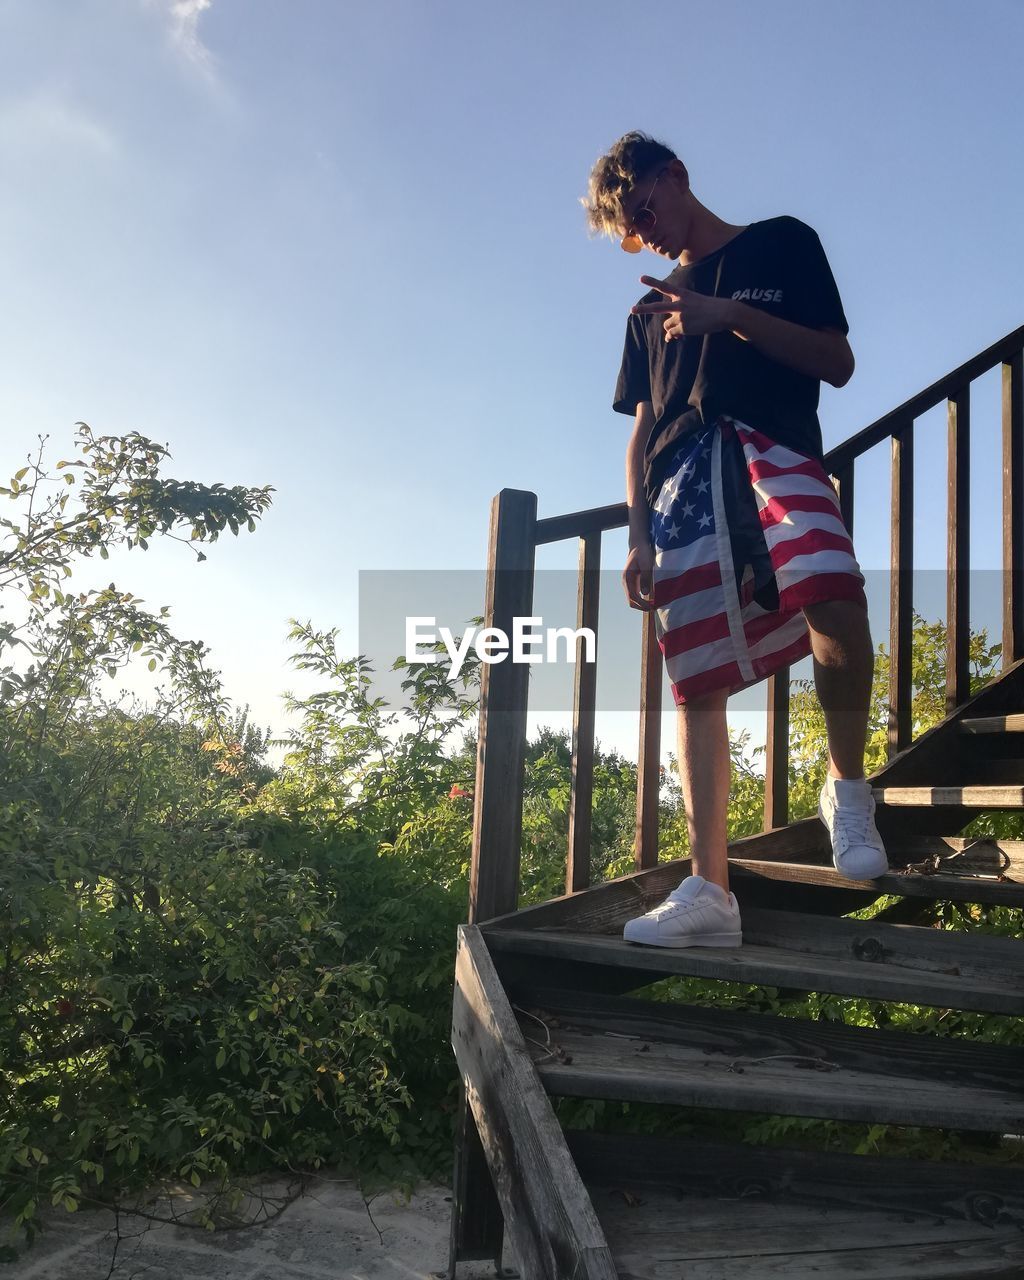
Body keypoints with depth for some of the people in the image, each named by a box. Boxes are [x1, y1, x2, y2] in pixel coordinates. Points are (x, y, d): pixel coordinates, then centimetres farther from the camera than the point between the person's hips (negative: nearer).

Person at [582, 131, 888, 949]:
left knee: (833, 594, -34)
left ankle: (849, 788, -11)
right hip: (681, 479, 4)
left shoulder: (782, 245, 16)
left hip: (772, 447, -4)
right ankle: (709, 891, -5)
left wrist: (731, 316, -5)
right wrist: (639, 537, 13)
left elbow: (837, 363, 6)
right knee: (697, 683, -6)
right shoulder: (652, 309, 28)